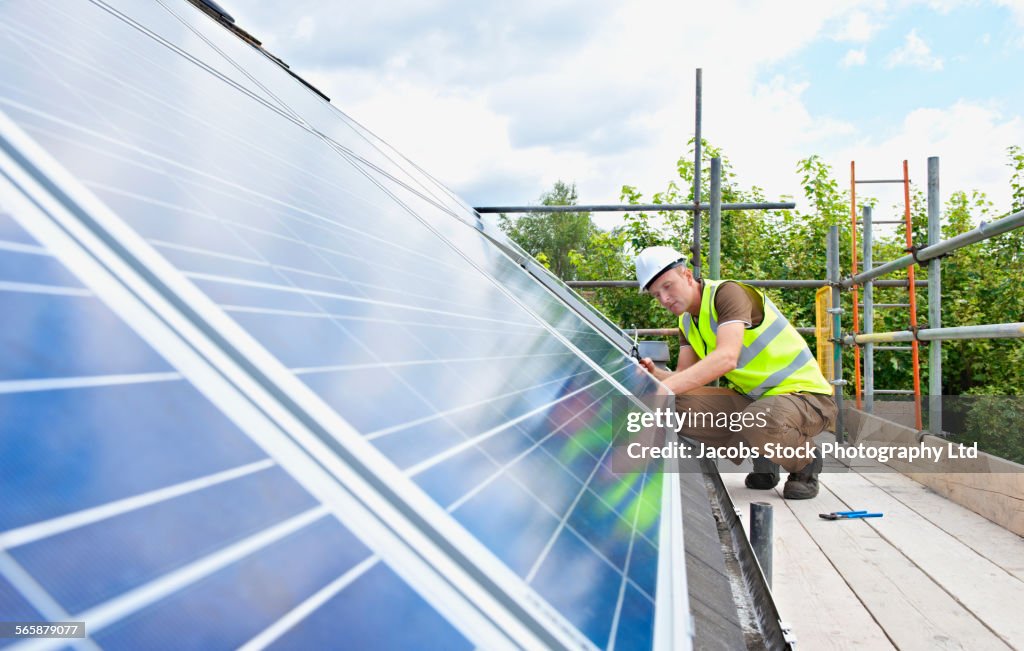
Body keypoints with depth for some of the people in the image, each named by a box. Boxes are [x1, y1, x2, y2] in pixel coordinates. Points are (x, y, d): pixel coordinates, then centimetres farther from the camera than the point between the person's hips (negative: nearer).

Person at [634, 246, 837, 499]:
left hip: (807, 395, -8)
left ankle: (805, 460, -4)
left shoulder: (729, 293, -18)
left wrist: (662, 388, -42)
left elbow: (726, 358, -35)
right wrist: (654, 373, -20)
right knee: (675, 407, -12)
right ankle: (762, 457, 5)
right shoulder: (687, 321, 9)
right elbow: (683, 376, 3)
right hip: (751, 399, 8)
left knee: (759, 422, -41)